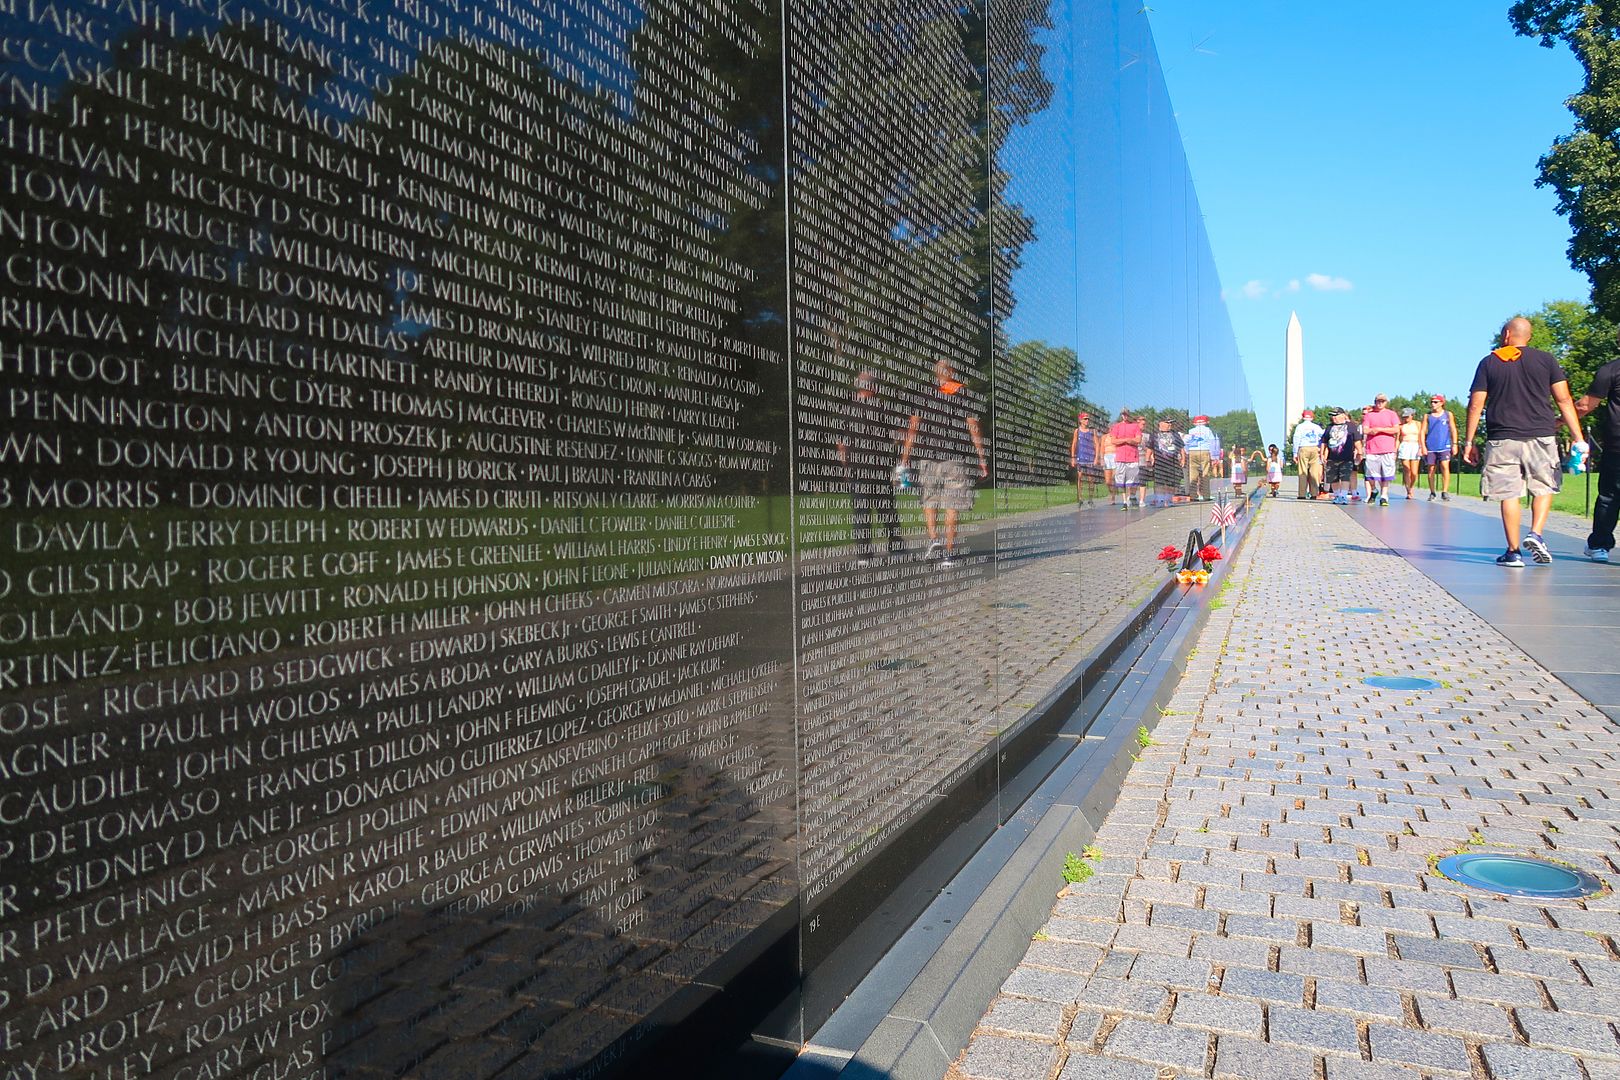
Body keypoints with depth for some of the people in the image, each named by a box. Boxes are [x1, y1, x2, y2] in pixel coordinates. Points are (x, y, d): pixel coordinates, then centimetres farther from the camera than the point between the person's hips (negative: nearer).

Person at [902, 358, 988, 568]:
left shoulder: (924, 396, 5)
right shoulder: (963, 396, 5)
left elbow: (913, 429, 1)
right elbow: (974, 429, 0)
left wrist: (905, 457, 4)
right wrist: (981, 458, 2)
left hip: (929, 457, 0)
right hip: (955, 457, 0)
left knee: (929, 501, 15)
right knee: (951, 505, 3)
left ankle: (933, 538, -5)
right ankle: (949, 552, 2)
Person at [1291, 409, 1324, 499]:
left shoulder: (1299, 427, 4)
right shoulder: (1317, 427, 10)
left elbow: (1296, 440, 0)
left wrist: (1295, 454, 1)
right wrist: (1321, 452, 17)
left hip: (1303, 449, -2)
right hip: (1315, 449, 2)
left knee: (1303, 472, -1)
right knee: (1314, 472, 3)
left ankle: (1302, 494, -4)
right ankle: (1314, 494, 1)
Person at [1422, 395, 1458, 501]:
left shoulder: (1448, 414, 9)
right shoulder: (1427, 416, 10)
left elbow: (1453, 430, 9)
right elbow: (1423, 431, 7)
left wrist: (1454, 444, 1)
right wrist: (1423, 446, -2)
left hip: (1444, 446, -1)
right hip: (1430, 447, 2)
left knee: (1445, 466, -15)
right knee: (1431, 469, 4)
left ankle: (1445, 492, -13)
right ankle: (1432, 493, 14)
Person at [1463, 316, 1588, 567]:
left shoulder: (1489, 363, 5)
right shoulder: (1545, 359, 5)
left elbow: (1475, 405, 1)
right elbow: (1564, 400, 1)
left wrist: (1469, 441, 7)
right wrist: (1578, 439, 2)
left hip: (1502, 439, 0)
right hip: (1541, 436, 0)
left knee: (1509, 495, 3)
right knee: (1544, 487, 16)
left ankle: (1513, 551, 5)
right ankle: (1536, 534, -3)